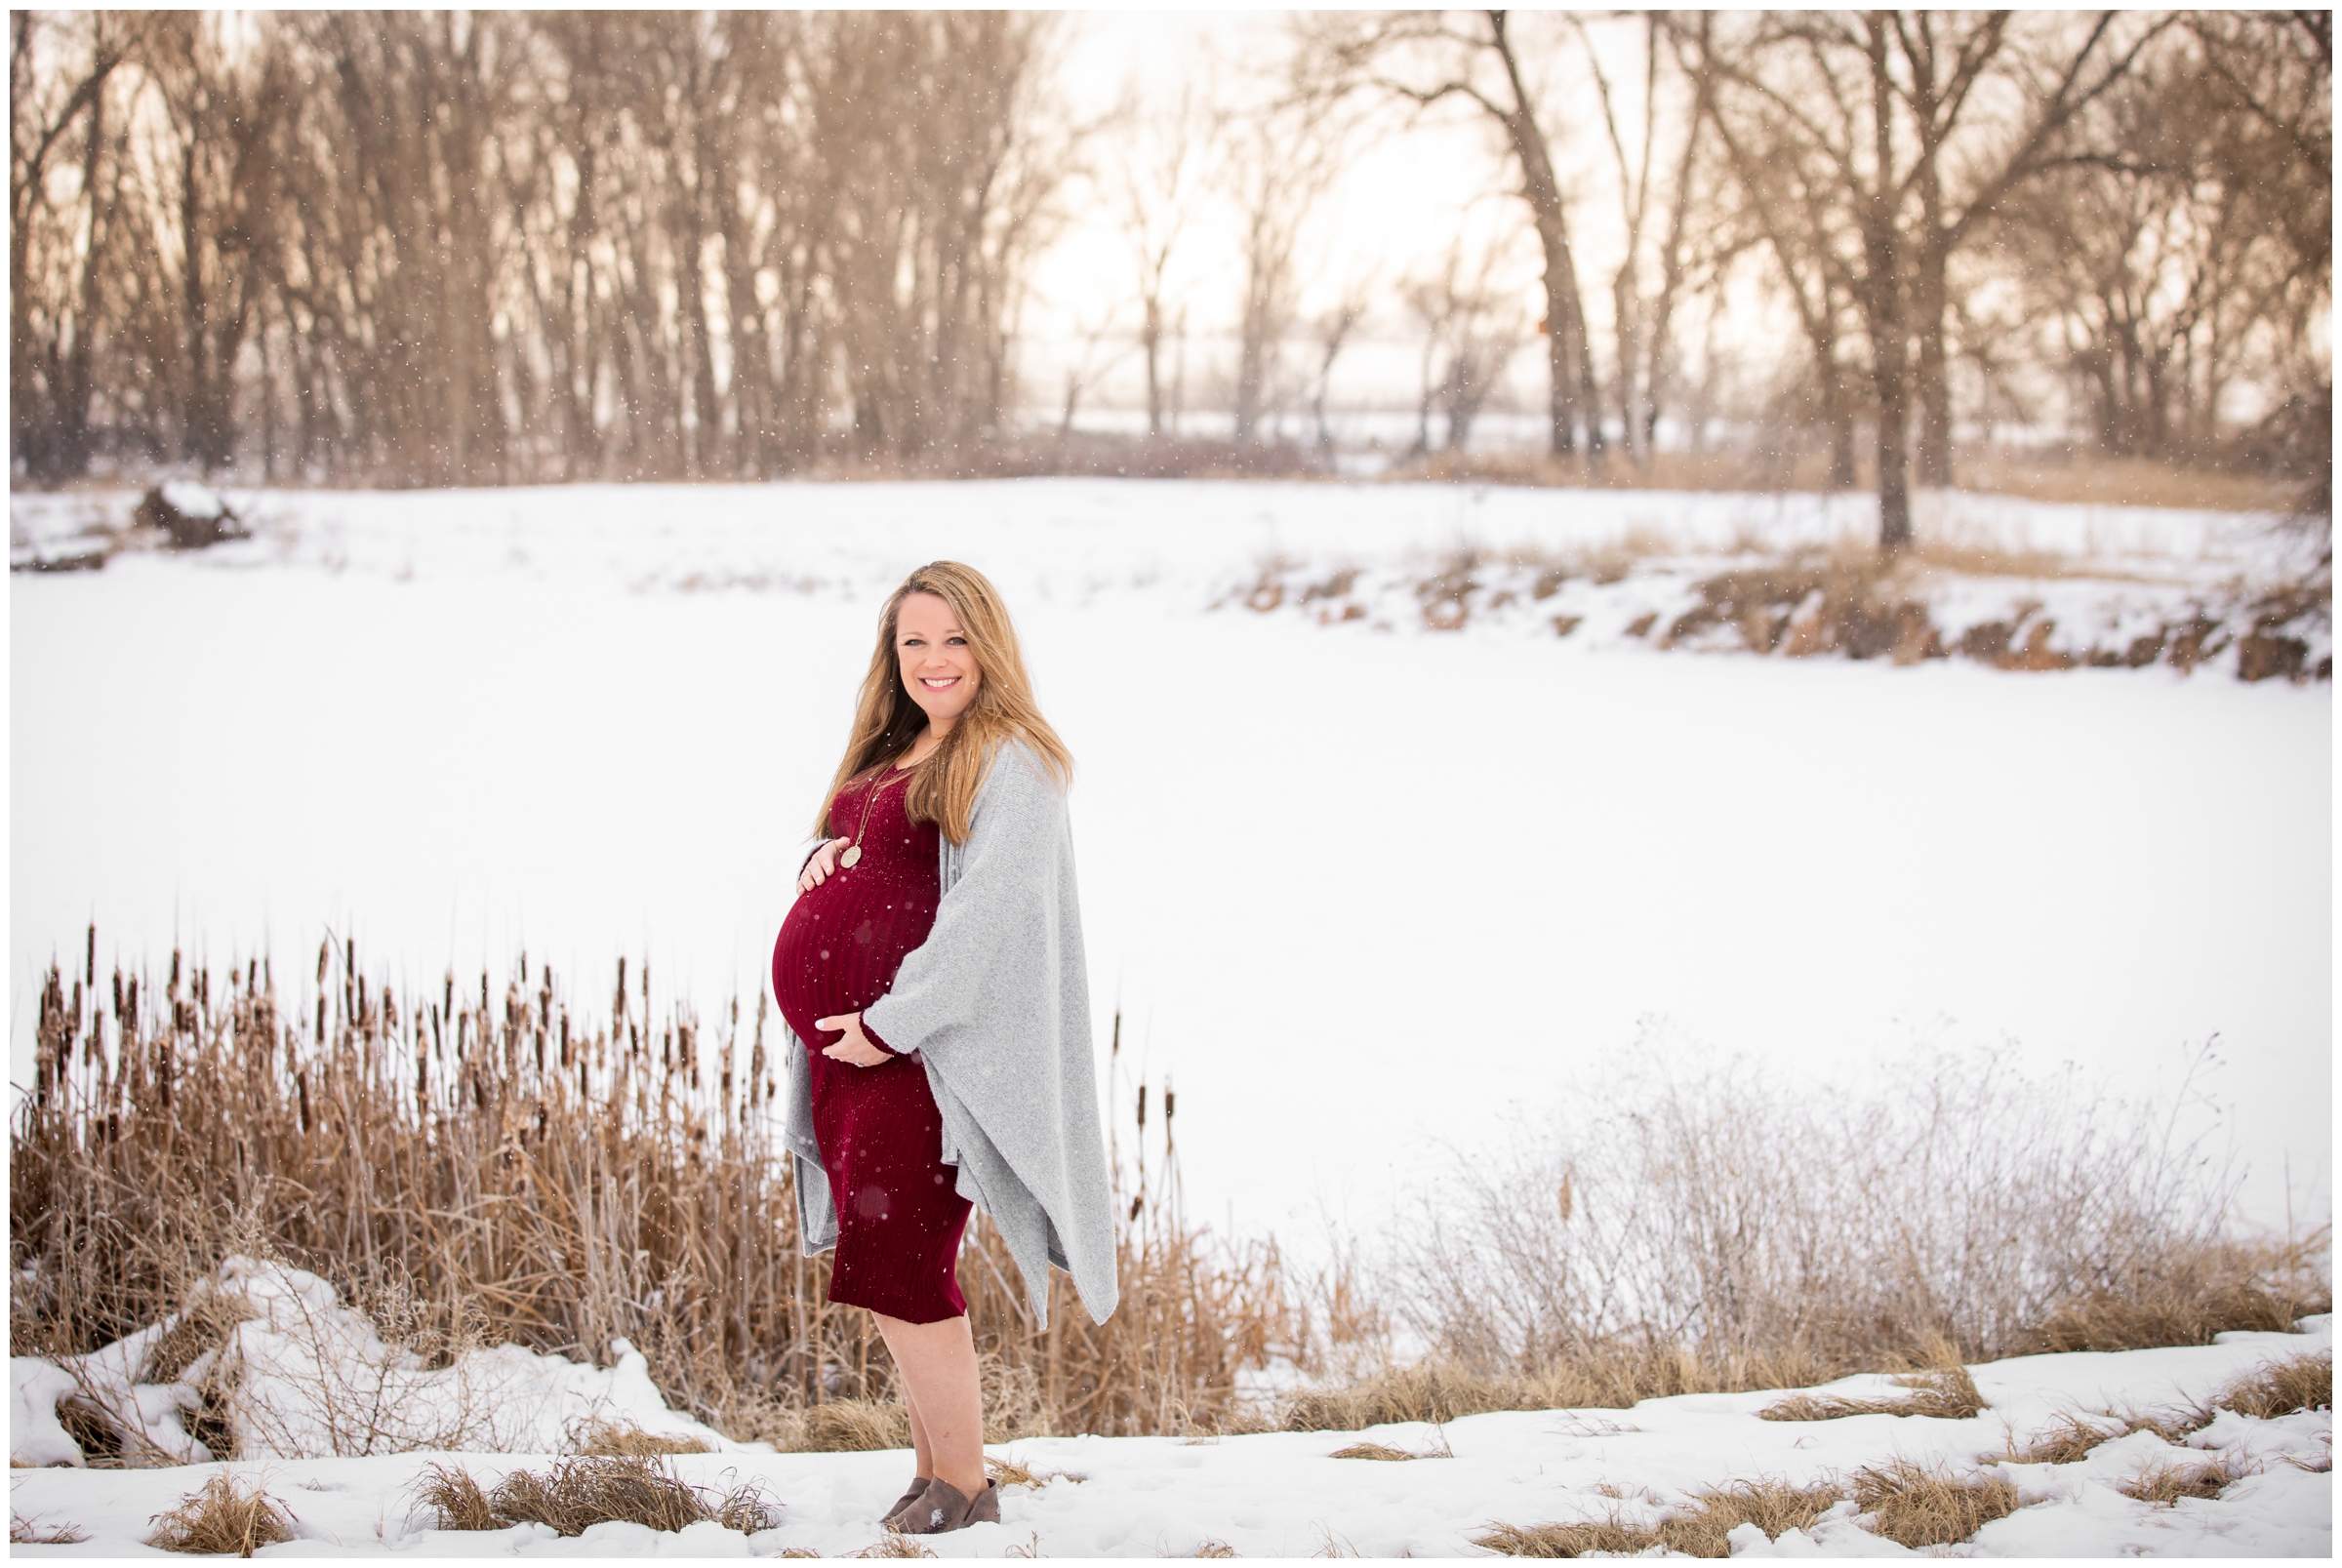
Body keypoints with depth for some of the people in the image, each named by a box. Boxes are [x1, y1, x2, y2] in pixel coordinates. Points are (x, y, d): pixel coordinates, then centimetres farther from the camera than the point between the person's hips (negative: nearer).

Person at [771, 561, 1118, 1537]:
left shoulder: (1012, 763, -7)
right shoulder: (884, 758, 19)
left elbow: (990, 909, -17)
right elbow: (833, 858, 31)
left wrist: (893, 1021, -20)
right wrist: (824, 860, 7)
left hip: (923, 1049, -8)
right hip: (845, 1045, 8)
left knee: (895, 1264, -10)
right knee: (890, 1267, 9)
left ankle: (964, 1486, 0)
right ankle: (932, 1467, 17)